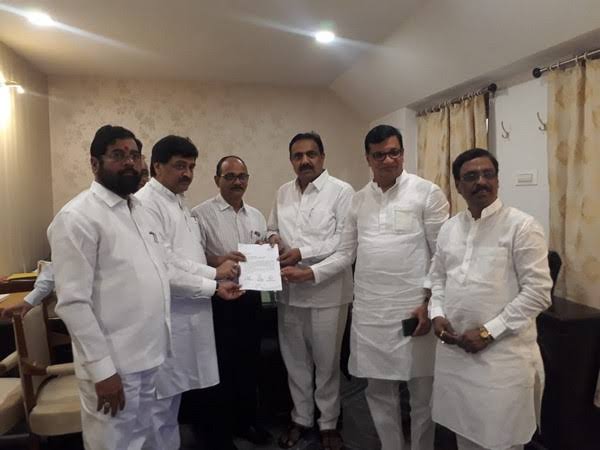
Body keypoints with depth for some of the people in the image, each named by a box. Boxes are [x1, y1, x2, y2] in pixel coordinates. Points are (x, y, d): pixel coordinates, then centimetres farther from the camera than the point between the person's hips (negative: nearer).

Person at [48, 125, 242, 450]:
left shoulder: (139, 210, 11)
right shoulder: (77, 218, -15)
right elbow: (73, 302, -19)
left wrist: (212, 287, 17)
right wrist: (101, 369, -20)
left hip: (148, 354, 8)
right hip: (113, 364, -7)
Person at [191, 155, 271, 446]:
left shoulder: (256, 215, 11)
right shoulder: (201, 214, -8)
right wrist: (217, 261, -31)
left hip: (251, 298, 5)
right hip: (219, 301, -5)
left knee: (249, 361, 16)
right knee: (222, 364, 7)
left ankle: (247, 419, 35)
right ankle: (222, 425, 29)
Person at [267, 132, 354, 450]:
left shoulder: (342, 191, -8)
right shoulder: (282, 193, 10)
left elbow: (347, 240, -15)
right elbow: (273, 229, 18)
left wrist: (302, 253, -21)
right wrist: (273, 238, -7)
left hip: (327, 291, -5)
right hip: (289, 290, 5)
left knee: (326, 361, 11)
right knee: (295, 359, 17)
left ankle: (328, 423, 32)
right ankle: (301, 417, 37)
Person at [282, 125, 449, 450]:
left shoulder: (427, 193, -3)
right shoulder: (358, 200, 9)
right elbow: (345, 253, 10)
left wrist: (429, 304, -11)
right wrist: (309, 273, -2)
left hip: (413, 310, -3)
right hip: (368, 311, 4)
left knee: (421, 392, 11)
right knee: (378, 390, 15)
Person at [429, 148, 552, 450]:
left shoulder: (522, 226, -9)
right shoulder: (449, 228, 8)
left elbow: (538, 291, -13)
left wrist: (489, 331, -16)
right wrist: (437, 314, -2)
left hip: (503, 354, -5)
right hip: (454, 350, 5)